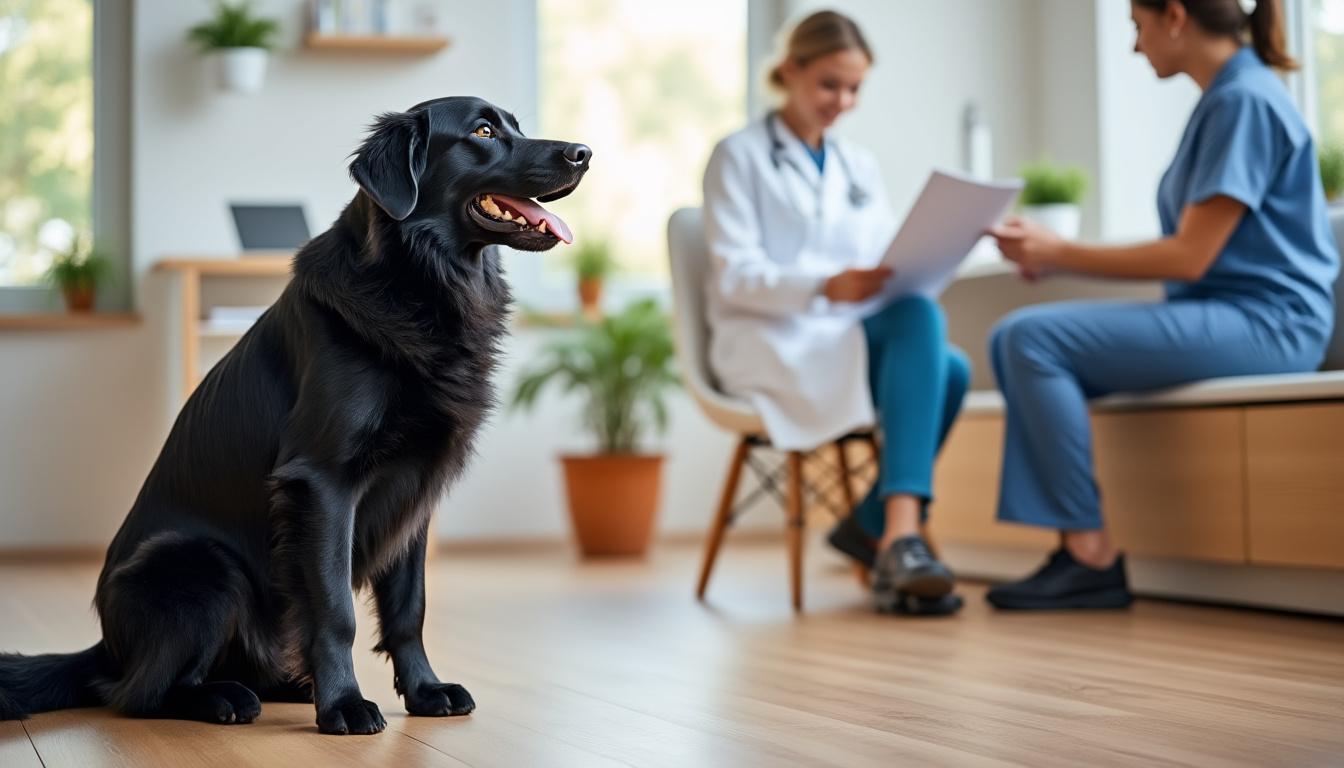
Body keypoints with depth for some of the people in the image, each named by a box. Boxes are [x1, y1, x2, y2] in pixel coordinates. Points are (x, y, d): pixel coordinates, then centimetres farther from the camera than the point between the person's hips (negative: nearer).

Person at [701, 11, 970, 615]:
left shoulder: (860, 167, 22)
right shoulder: (740, 156, 3)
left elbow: (889, 266, 14)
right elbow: (735, 276, -8)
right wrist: (826, 287, -26)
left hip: (860, 335, 6)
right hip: (774, 341, -5)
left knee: (951, 367, -29)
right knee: (918, 319, -33)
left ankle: (877, 527, -25)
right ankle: (898, 536, -40)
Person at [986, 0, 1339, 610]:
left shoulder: (1245, 101, -12)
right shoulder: (1226, 99, 18)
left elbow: (1190, 257, -17)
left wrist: (1059, 255, -9)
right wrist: (1054, 254, 8)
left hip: (1260, 322, -10)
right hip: (1217, 314, 10)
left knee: (1033, 337, -21)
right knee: (1012, 342, 0)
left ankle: (1093, 555, -15)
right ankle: (1072, 546, -8)